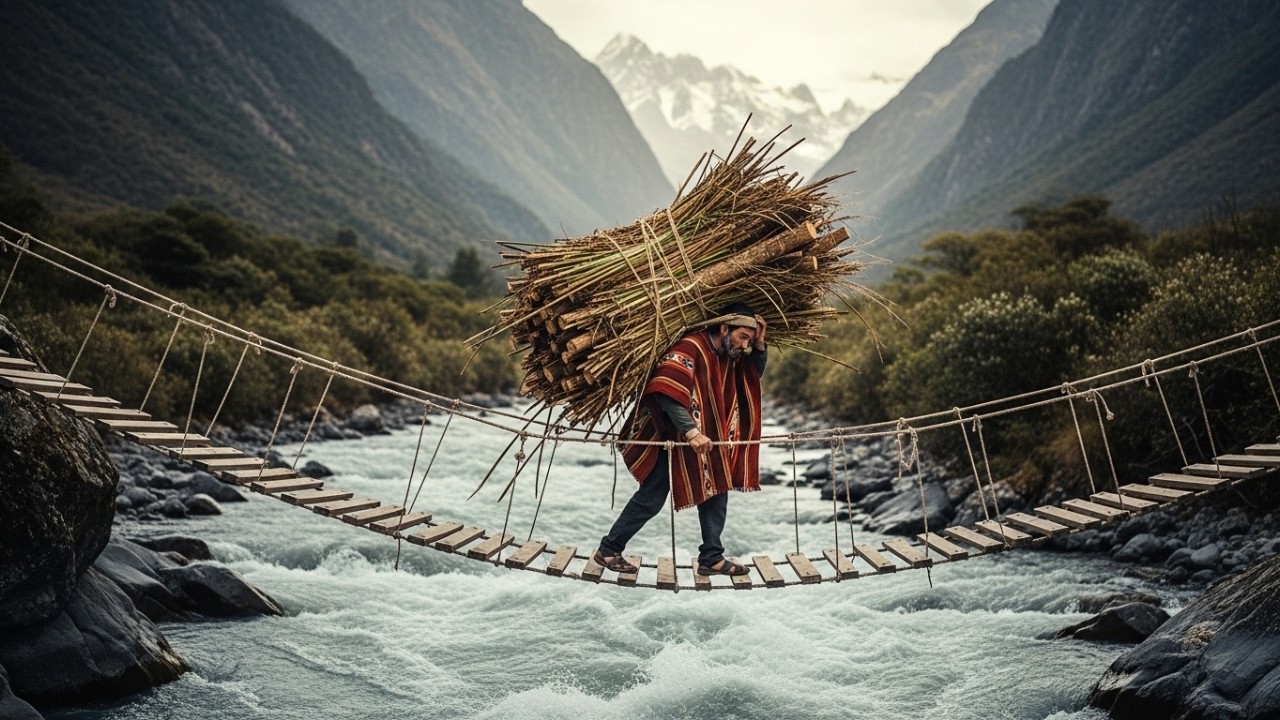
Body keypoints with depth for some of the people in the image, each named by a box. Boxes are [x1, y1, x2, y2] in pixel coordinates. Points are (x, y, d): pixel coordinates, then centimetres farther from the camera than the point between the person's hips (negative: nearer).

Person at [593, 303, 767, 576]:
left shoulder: (730, 356, 4)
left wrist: (759, 344, 0)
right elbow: (667, 392, -32)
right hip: (670, 438, -8)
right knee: (651, 499, -1)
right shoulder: (690, 348, -23)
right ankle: (608, 550, 14)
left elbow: (755, 373, 19)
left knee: (717, 492, 6)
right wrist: (690, 432, -36)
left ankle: (711, 558, 17)